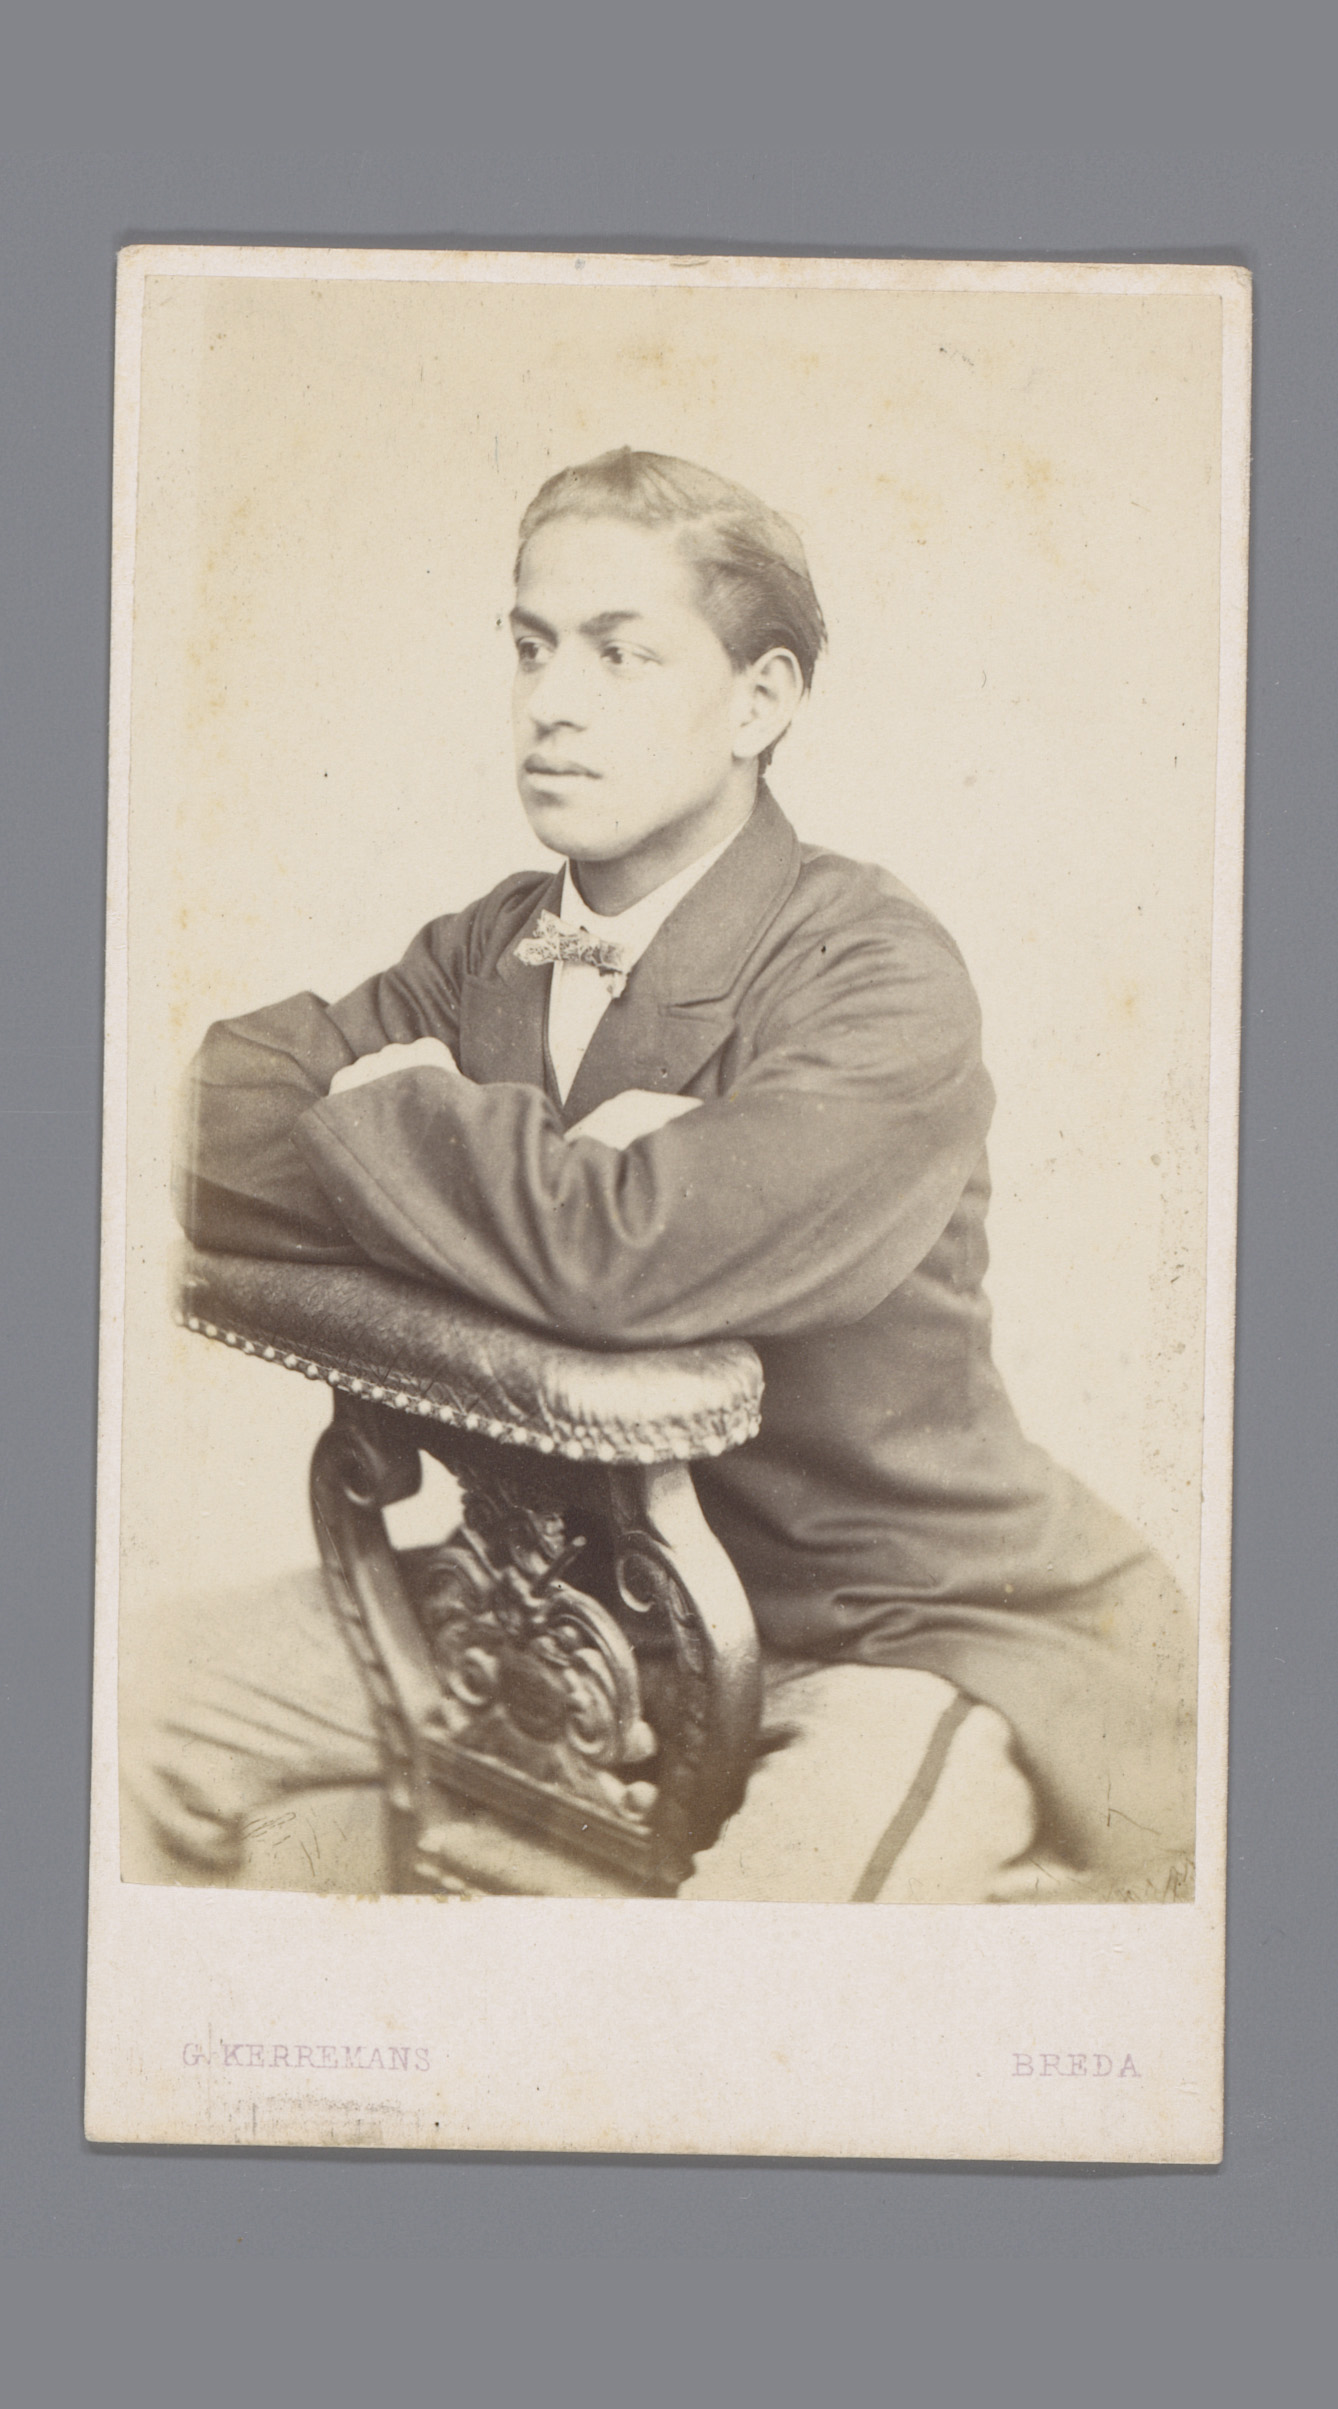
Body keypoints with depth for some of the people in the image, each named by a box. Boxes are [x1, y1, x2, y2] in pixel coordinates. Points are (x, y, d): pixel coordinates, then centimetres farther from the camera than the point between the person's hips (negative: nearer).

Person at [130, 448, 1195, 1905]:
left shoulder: (879, 980, -21)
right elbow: (198, 1123, -9)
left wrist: (377, 1116, -18)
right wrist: (520, 1174, -23)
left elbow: (620, 1257, -37)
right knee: (162, 1729, 4)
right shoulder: (490, 951, 1)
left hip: (912, 1628, -6)